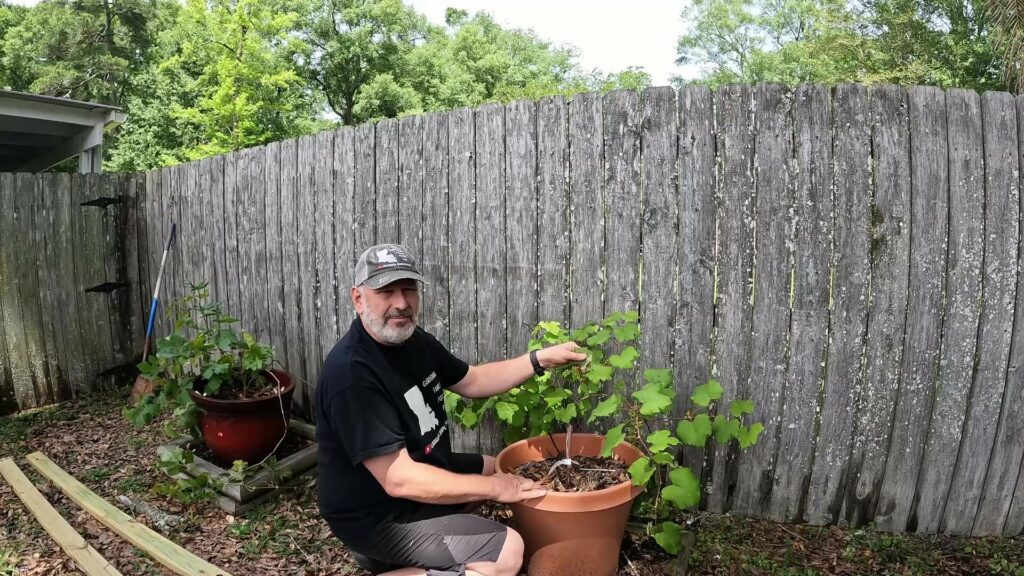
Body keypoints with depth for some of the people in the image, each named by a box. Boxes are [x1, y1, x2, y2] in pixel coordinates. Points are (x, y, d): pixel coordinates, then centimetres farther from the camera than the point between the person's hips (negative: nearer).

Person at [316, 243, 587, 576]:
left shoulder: (414, 340, -1)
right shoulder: (351, 373, -30)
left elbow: (472, 382, 11)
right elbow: (399, 479, -31)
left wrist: (540, 359, -1)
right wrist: (495, 488, -23)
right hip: (379, 515, -9)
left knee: (499, 468, 24)